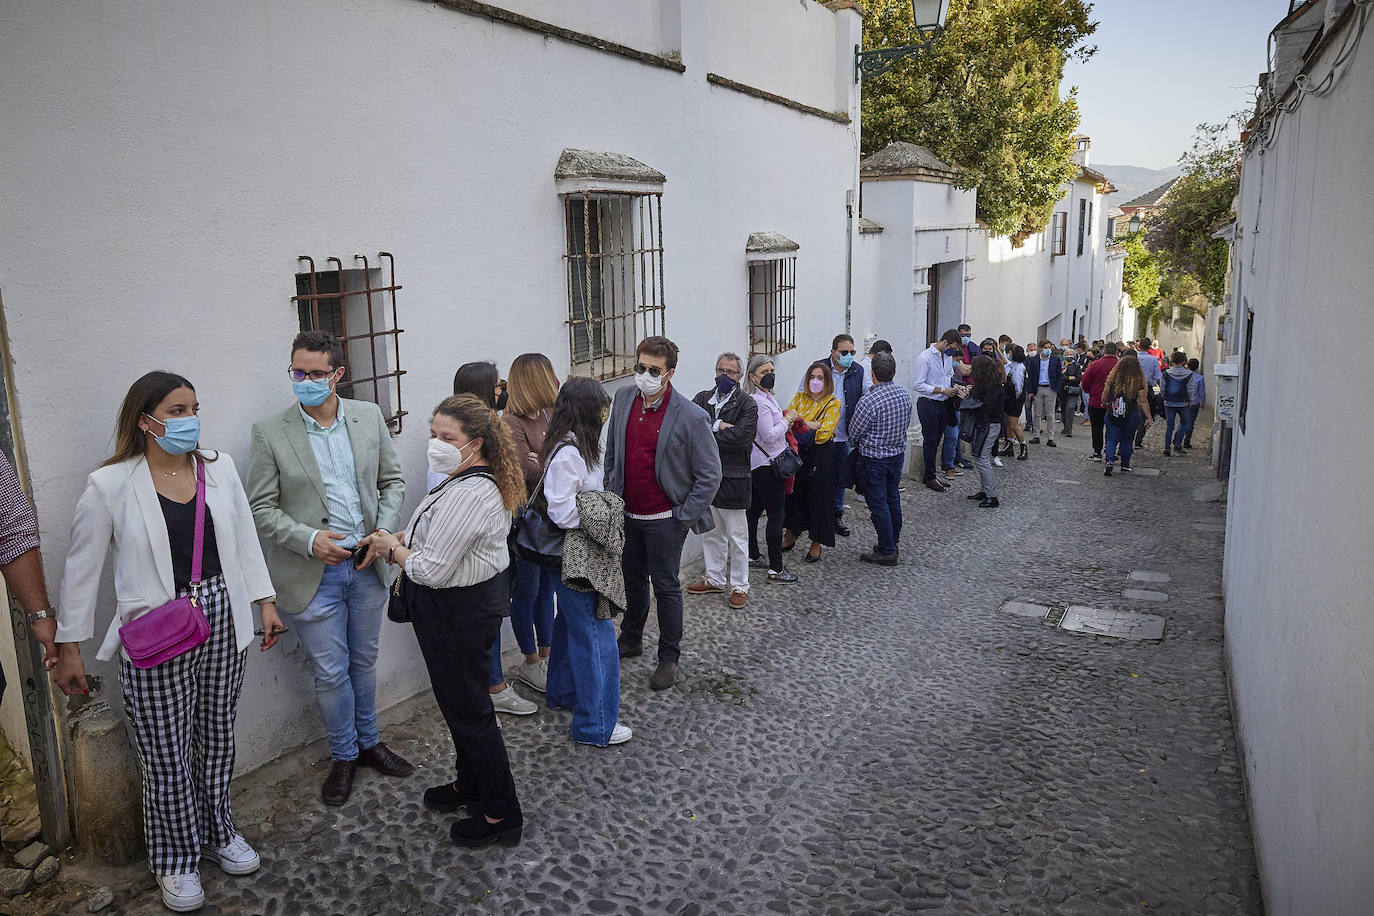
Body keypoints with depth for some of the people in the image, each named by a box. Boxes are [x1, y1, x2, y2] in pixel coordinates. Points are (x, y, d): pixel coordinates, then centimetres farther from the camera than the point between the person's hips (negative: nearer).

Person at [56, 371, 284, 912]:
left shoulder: (218, 468, 3)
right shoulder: (111, 484, -9)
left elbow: (244, 539, 11)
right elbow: (82, 569, -3)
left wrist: (266, 602, 10)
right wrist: (69, 648, -1)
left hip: (222, 624, 4)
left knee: (217, 736, 16)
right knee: (166, 754, 7)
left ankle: (217, 832, 38)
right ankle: (177, 858, 28)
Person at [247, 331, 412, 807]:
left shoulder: (369, 416, 0)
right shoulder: (270, 432, -8)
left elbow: (392, 481, 7)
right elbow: (261, 508, -6)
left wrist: (383, 531, -7)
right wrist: (309, 539, -20)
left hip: (366, 567, 3)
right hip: (314, 574, -3)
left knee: (364, 661, 19)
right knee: (331, 673, 8)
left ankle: (368, 741, 39)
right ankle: (343, 755, 30)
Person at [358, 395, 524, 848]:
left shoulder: (467, 494, -29)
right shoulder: (472, 479, 5)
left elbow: (432, 570, -28)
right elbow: (445, 532, 21)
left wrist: (393, 549, -9)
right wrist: (401, 538, 4)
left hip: (460, 613, -11)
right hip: (475, 599, 11)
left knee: (468, 709, 3)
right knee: (461, 700, 24)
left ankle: (501, 814, 17)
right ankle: (469, 785, 43)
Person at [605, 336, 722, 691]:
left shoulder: (691, 418, -17)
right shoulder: (623, 399, 0)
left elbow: (710, 475, -12)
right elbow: (612, 453, 12)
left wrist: (683, 517, -14)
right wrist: (610, 497, 7)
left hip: (664, 520, -5)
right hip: (627, 515, 5)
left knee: (666, 587, 6)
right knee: (633, 581, 21)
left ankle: (669, 657, 22)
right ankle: (631, 640, 41)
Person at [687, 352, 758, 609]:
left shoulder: (747, 404, -5)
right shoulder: (702, 398, 8)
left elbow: (741, 436, -20)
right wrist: (717, 425, -18)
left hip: (733, 479, -5)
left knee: (737, 536, 5)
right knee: (710, 533, 16)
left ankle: (739, 586, 17)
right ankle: (715, 579, 30)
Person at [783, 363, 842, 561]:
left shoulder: (833, 403, -5)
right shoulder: (799, 397, 8)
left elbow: (823, 433, -15)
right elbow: (786, 417, -4)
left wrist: (800, 421, -15)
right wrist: (812, 424, -21)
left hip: (821, 456, -4)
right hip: (797, 453, 4)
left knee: (819, 497, 2)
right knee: (794, 491, 10)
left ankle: (817, 543, 13)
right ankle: (791, 534, 26)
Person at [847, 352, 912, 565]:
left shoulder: (869, 401, -26)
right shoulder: (904, 394, -4)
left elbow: (854, 430, -14)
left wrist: (862, 442, 7)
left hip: (874, 458, -7)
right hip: (898, 452, 7)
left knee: (878, 503, 2)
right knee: (892, 498, 19)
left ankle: (887, 552, 7)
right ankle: (893, 542, 32)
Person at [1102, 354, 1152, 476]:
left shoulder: (1112, 379, -4)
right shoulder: (1138, 382, -7)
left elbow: (1103, 399, 1)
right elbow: (1143, 401, -7)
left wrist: (1108, 406, 21)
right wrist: (1148, 417, -1)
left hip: (1112, 415, 0)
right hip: (1131, 416, 0)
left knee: (1111, 440, 5)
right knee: (1127, 441, 14)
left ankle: (1109, 461, -16)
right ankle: (1125, 465, 22)